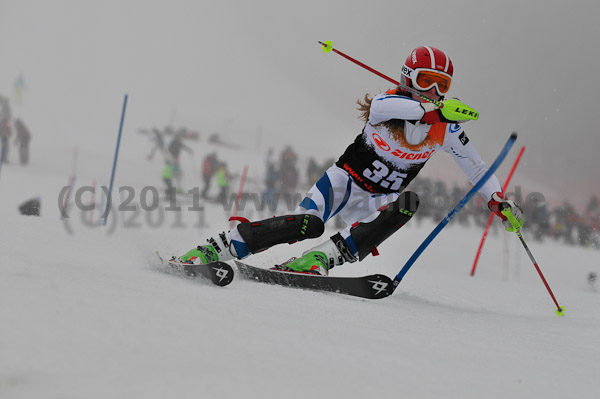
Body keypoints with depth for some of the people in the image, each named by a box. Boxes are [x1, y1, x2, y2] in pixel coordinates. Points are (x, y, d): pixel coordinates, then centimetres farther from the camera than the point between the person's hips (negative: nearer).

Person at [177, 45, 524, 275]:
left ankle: (319, 259, -38)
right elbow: (381, 108, -41)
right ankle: (214, 250, -26)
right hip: (346, 179, -4)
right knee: (309, 223, -31)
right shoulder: (391, 102, -14)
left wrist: (498, 201, -5)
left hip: (375, 201, 4)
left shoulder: (446, 129, -2)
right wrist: (434, 111, -51)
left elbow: (476, 167, 8)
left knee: (406, 204, -32)